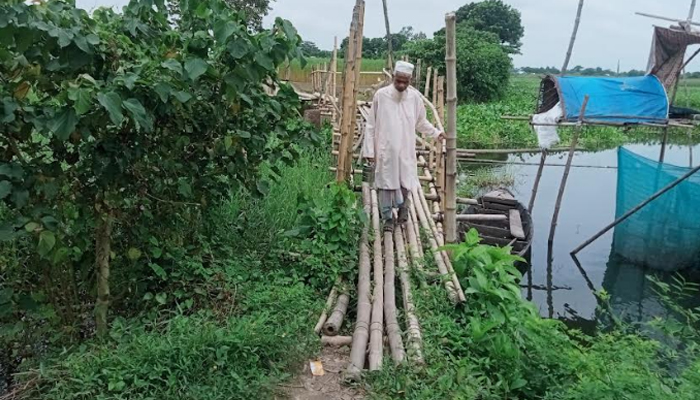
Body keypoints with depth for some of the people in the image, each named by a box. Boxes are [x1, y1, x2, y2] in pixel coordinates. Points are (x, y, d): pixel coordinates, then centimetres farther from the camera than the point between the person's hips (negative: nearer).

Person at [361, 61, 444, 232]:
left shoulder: (415, 97, -2)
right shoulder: (381, 95, -8)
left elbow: (421, 122, 14)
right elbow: (371, 125, -3)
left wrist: (436, 133, 3)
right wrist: (369, 150, -4)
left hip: (406, 150, 2)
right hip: (385, 150, -2)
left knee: (405, 183, 6)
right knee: (385, 184, 4)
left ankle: (403, 205, 36)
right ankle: (387, 218, 20)